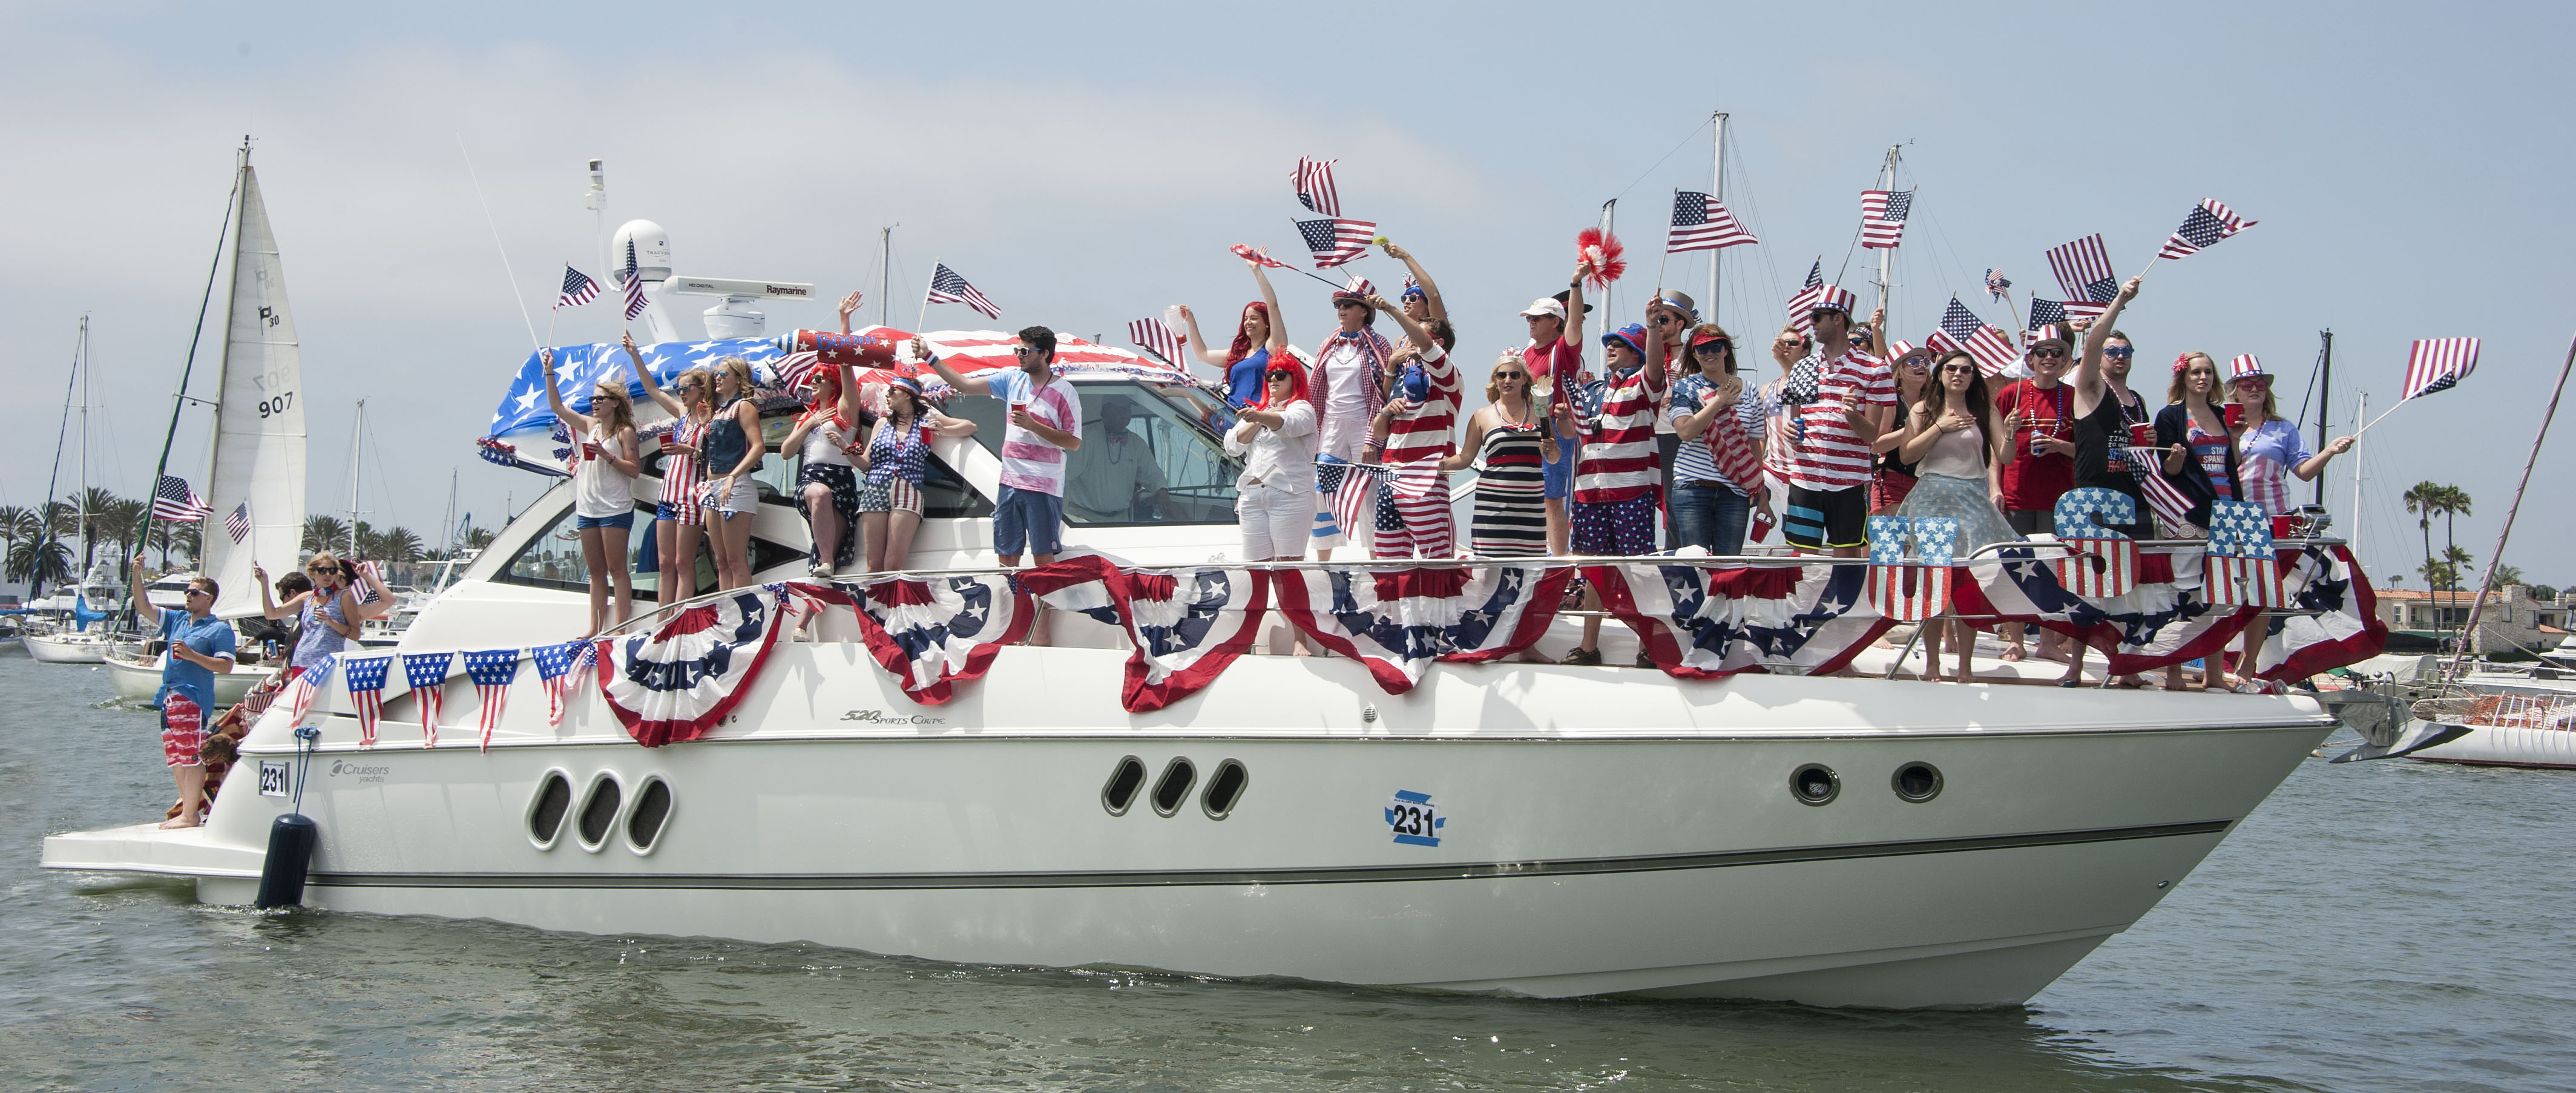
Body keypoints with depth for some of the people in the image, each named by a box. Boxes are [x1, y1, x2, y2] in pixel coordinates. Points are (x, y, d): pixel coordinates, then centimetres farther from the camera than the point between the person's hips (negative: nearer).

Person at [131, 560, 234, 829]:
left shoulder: (220, 629, -2)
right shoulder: (177, 620, 19)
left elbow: (225, 666, -11)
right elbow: (143, 608, 17)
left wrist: (192, 655, -18)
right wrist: (137, 575, 4)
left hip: (193, 697, -8)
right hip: (170, 695, 8)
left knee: (191, 757, -10)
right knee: (177, 758, 10)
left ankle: (190, 815, -10)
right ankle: (187, 809, 16)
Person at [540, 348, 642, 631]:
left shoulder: (625, 432, -4)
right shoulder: (590, 426, 13)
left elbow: (634, 470, -9)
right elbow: (557, 407, 15)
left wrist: (606, 455, -19)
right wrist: (549, 373, 10)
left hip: (615, 509, -7)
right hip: (587, 509, 7)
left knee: (616, 569, -7)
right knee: (595, 572, 8)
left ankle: (619, 627, -8)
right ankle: (595, 628, 10)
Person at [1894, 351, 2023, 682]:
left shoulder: (1984, 411, 9)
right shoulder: (1924, 410, 9)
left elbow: (2006, 458, 5)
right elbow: (1906, 454, -2)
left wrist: (2009, 433, -13)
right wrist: (1940, 428, -7)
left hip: (1972, 499, 0)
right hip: (1932, 499, 0)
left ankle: (1965, 667, -2)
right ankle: (1932, 663, 3)